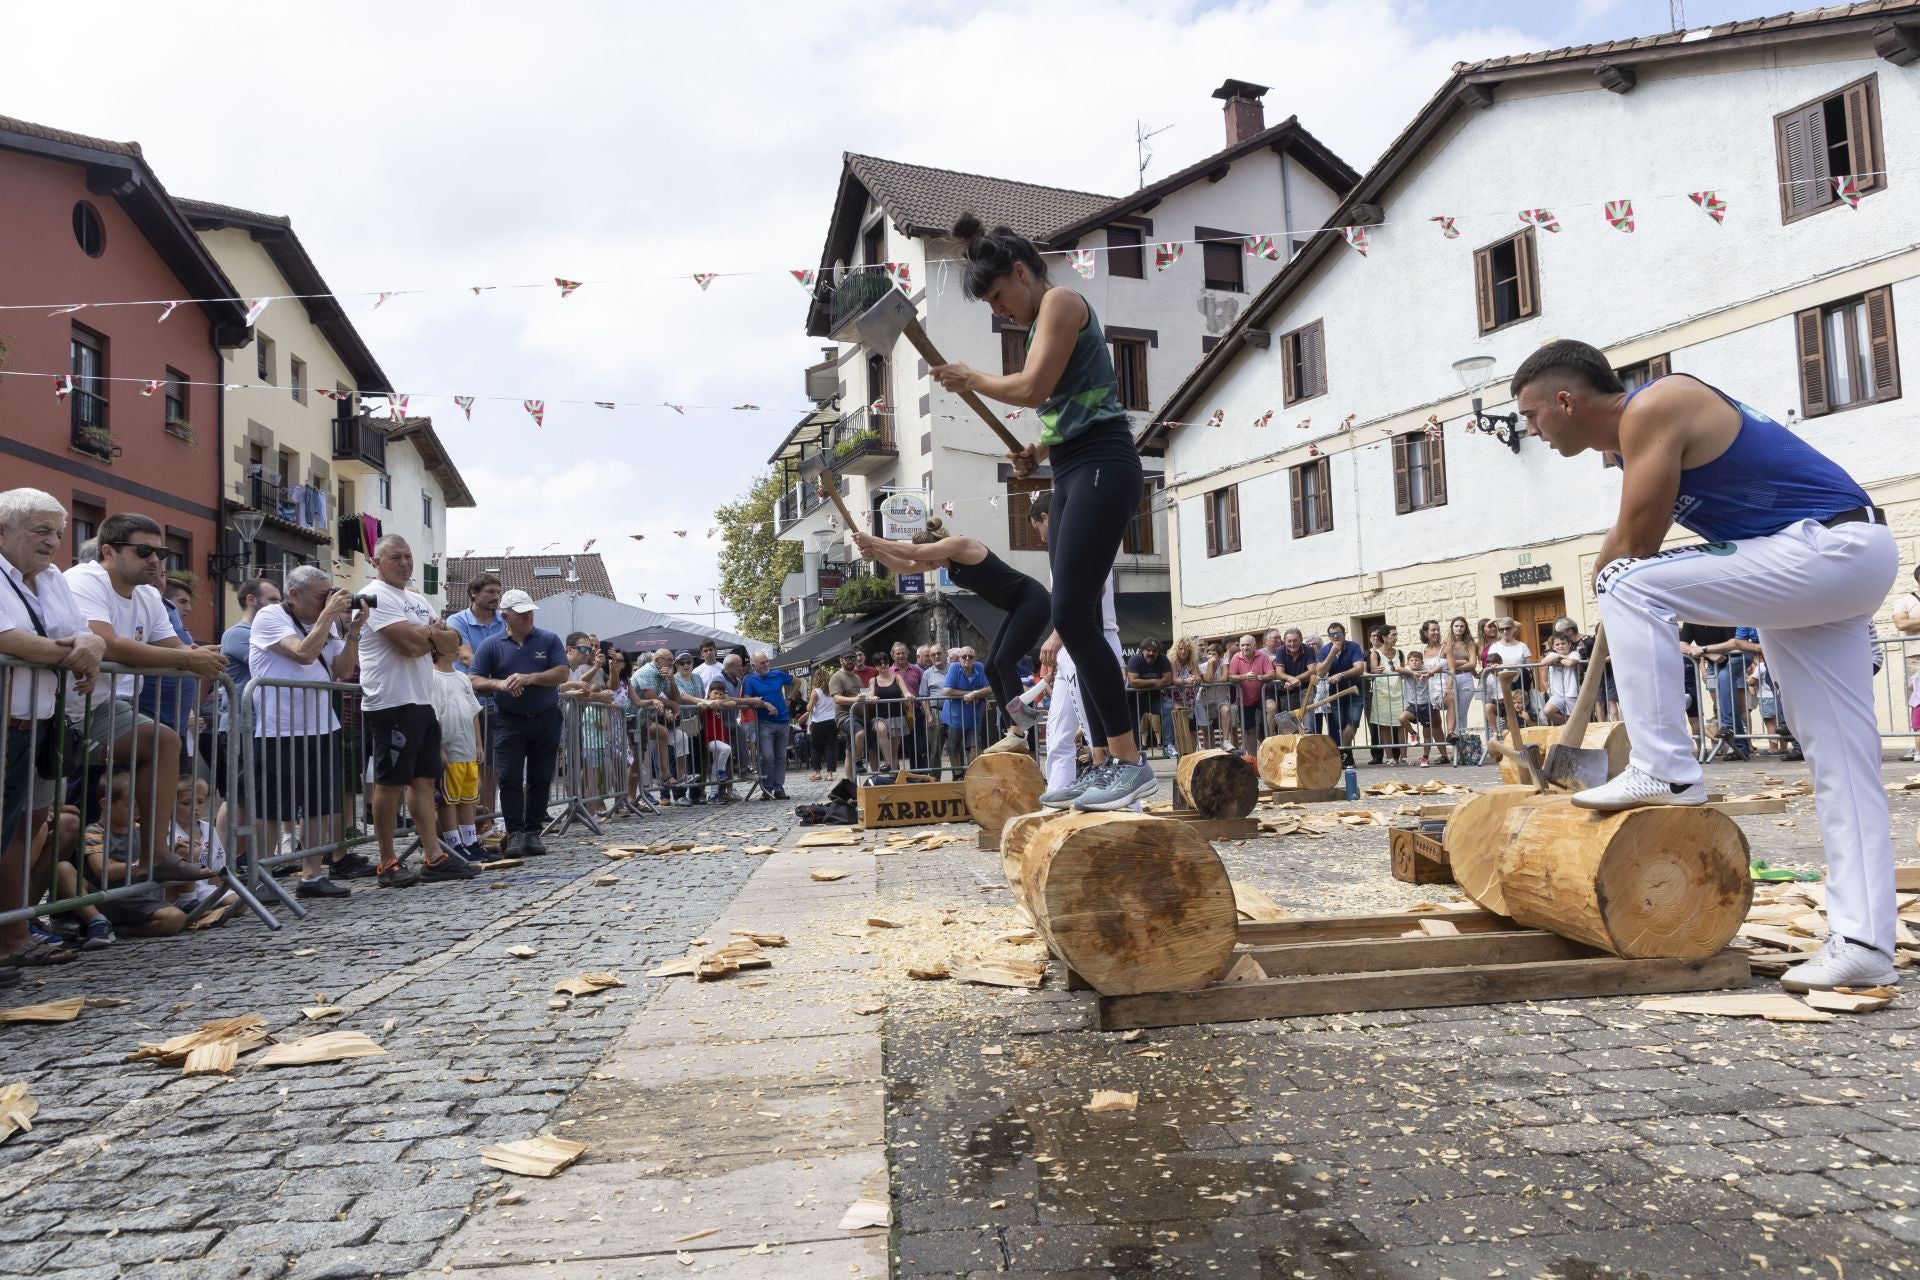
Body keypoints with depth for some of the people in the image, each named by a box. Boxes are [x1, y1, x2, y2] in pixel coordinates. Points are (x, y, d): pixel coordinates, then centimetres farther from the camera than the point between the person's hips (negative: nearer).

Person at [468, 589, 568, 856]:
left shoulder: (549, 640, 3)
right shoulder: (492, 645, 2)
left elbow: (562, 674, -6)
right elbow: (475, 682, -2)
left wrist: (530, 678, -20)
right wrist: (499, 684, -22)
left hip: (546, 720, 1)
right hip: (509, 721, -1)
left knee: (541, 778, 5)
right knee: (509, 778, -6)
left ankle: (533, 832, 13)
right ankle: (515, 833, 1)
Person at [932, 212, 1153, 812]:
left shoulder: (1060, 301, -3)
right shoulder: (1044, 322, 25)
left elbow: (1033, 388, -15)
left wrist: (970, 378, 0)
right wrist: (1037, 454, 8)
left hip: (1101, 466, -10)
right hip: (1073, 472, 10)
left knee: (1072, 618, -17)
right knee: (1077, 623, 5)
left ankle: (1131, 761, -14)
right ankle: (1106, 763, 7)